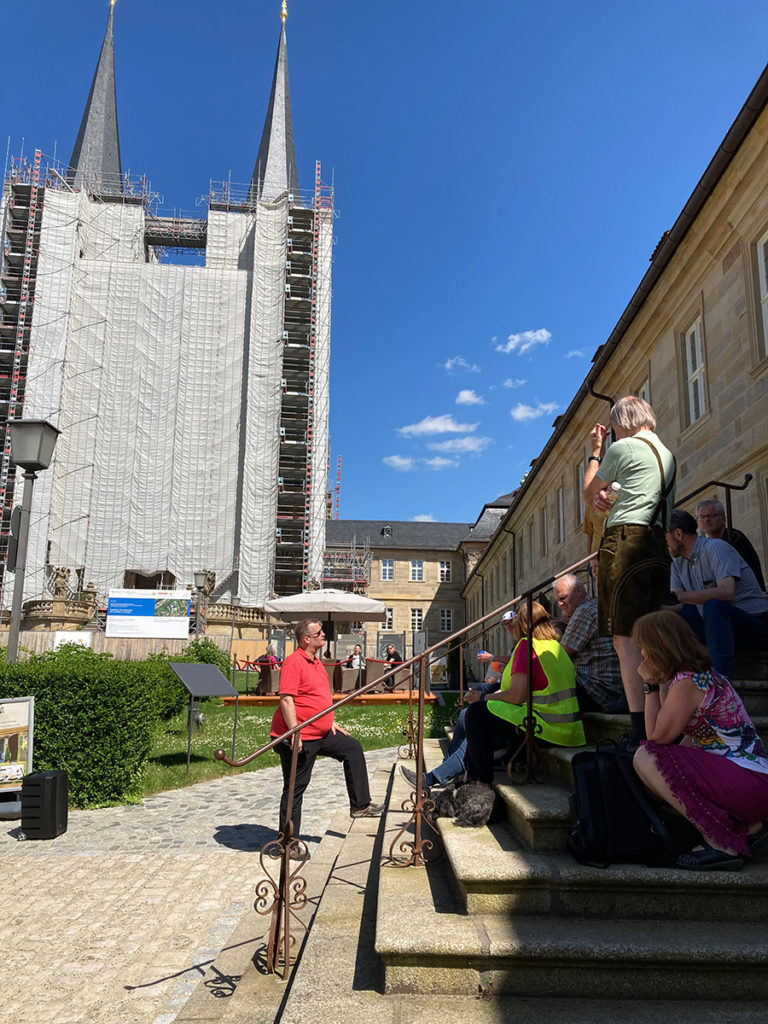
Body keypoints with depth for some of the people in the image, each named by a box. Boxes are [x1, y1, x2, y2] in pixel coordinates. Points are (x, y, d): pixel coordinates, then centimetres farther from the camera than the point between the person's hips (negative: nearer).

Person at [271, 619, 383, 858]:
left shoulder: (316, 662, 12)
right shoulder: (294, 662, -19)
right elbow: (286, 699, -25)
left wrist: (331, 723, 21)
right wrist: (295, 732, -29)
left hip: (321, 733, 10)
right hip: (299, 739, -9)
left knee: (352, 748, 13)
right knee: (295, 789, 0)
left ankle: (360, 805, 22)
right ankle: (288, 843, 13)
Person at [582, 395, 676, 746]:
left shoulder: (623, 447, -2)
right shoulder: (667, 454, 23)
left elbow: (588, 494, 9)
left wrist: (595, 452, 20)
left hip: (625, 540, -8)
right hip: (657, 547, 8)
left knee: (625, 638, -12)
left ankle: (639, 728, -17)